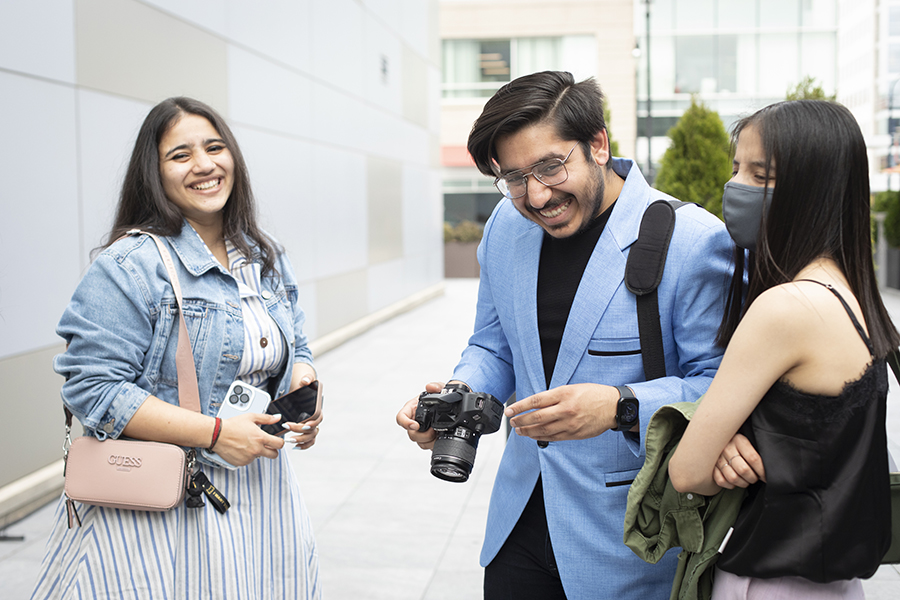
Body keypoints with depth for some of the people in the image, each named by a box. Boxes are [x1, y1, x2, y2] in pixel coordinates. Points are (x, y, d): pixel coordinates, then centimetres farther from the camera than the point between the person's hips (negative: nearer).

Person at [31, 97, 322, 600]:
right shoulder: (130, 268, -13)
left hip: (259, 492, 6)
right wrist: (215, 433, -21)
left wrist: (304, 388, -4)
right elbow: (93, 390, -18)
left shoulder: (269, 261, 10)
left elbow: (296, 350, 20)